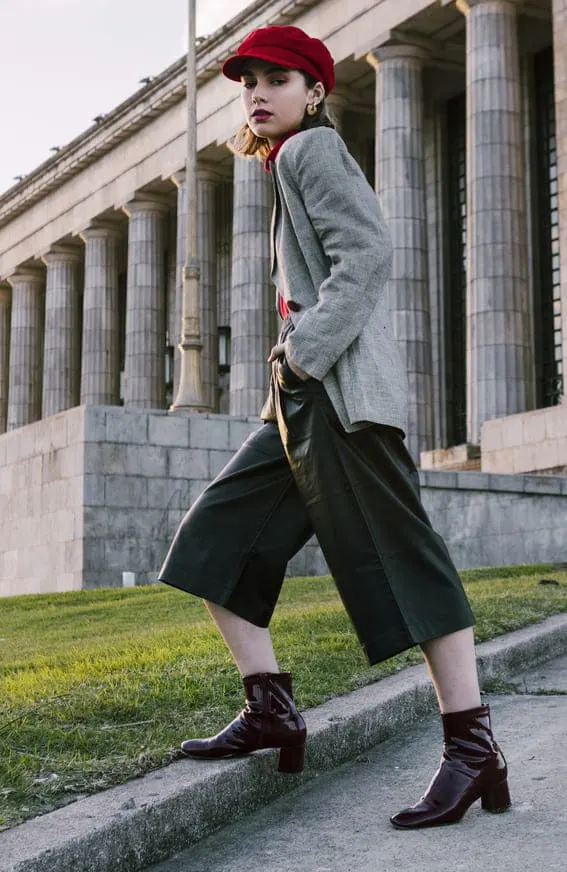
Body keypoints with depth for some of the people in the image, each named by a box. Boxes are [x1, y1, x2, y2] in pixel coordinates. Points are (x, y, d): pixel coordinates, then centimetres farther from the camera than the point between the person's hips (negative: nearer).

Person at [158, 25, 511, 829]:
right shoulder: (290, 168, 25)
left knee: (398, 559, -11)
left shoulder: (312, 148, -2)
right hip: (302, 400, 10)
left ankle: (473, 750, -8)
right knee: (215, 543, 7)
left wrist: (307, 354, -18)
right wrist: (292, 365, 15)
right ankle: (272, 712, 9)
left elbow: (370, 252, -16)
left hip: (341, 390, -10)